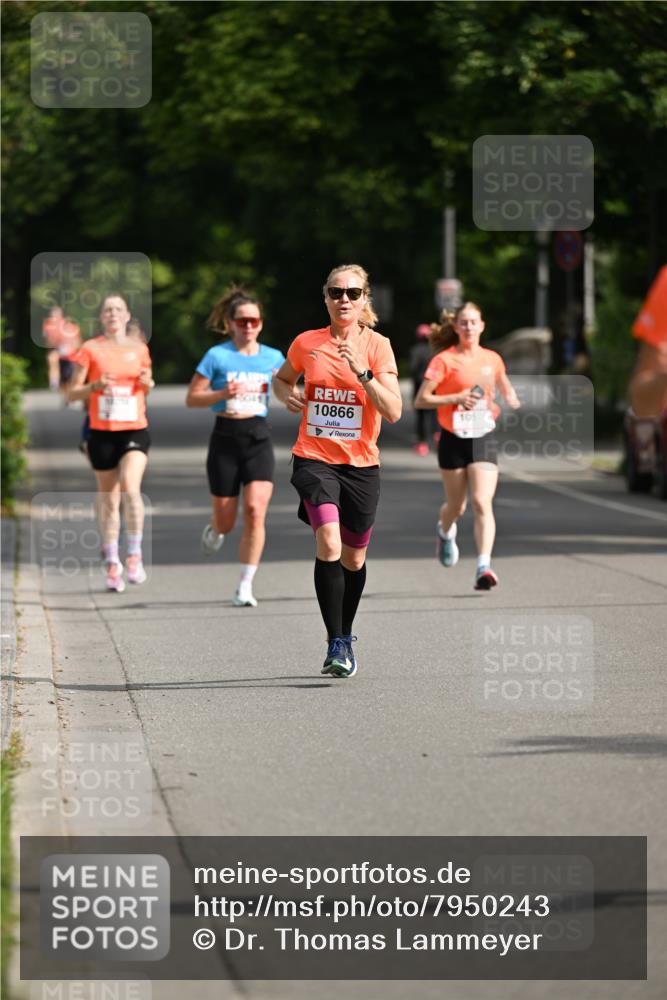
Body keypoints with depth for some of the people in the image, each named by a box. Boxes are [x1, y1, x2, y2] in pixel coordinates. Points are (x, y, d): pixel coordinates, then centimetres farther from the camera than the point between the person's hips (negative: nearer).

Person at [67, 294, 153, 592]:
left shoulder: (139, 349, 7)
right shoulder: (90, 349, 1)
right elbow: (72, 392, 3)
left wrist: (147, 383, -3)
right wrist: (95, 386, -16)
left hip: (135, 430, 0)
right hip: (102, 432, 0)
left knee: (130, 487, -21)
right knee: (108, 499, 6)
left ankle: (134, 555, -9)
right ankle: (112, 564, 17)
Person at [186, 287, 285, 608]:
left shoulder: (274, 358, 8)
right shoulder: (217, 356, -2)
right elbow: (192, 398, -1)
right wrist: (222, 394, -17)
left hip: (259, 439, 1)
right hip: (225, 439, -1)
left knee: (255, 511, -15)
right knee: (226, 518, 4)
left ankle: (245, 587, -9)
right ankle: (215, 530, 44)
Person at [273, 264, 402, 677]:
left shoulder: (377, 345, -3)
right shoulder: (306, 343, 1)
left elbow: (393, 412, -12)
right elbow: (282, 379, 22)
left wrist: (363, 373, -23)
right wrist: (288, 395, -1)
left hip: (361, 464, 1)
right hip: (315, 458, -1)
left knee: (354, 558, 11)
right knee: (329, 543, -22)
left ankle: (345, 637, 35)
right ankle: (336, 643, -20)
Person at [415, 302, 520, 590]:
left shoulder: (492, 359, 7)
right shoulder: (445, 360, -6)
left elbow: (505, 385, 27)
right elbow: (421, 400, -9)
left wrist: (511, 399, 5)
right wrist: (455, 399, -20)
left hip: (484, 439, 1)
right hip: (453, 439, -1)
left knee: (482, 502, -15)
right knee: (456, 506, 12)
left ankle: (484, 568, -22)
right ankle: (445, 532, 49)